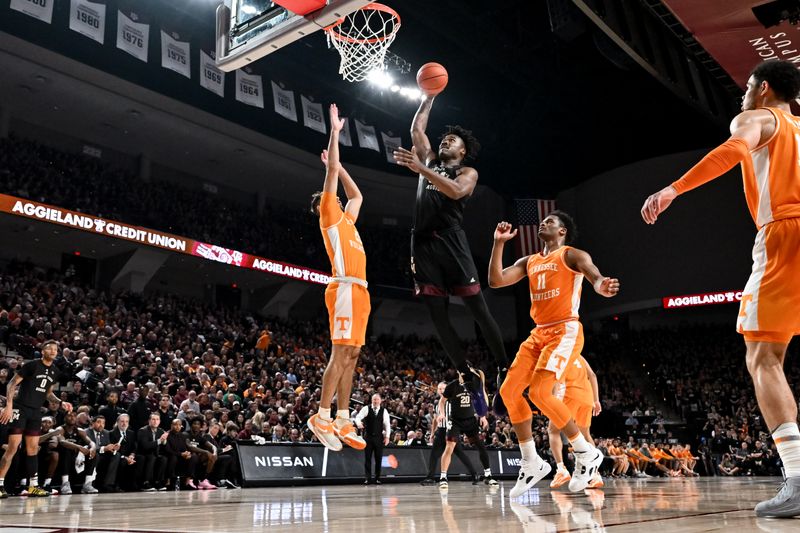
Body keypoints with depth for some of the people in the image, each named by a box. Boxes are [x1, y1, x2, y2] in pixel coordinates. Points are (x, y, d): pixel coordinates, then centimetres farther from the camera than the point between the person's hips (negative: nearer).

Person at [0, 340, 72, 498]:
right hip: (20, 408, -6)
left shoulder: (55, 371, 9)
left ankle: (33, 486, 11)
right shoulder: (32, 365, -10)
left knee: (33, 448, 8)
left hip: (36, 412, 6)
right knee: (13, 446, -11)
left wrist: (61, 402, 7)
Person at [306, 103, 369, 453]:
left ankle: (342, 422, 5)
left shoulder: (346, 220, 26)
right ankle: (322, 418, -12)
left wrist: (338, 166, 39)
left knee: (351, 356, 4)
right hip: (345, 290, -9)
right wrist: (335, 132, 7)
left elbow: (356, 194, 42)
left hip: (359, 291, 9)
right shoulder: (329, 216, 5)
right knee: (341, 354, -14)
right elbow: (331, 171, 1)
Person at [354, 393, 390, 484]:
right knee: (367, 458, -1)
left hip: (379, 437, 1)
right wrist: (359, 423, -32)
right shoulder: (366, 408, -1)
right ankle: (367, 478, 3)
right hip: (368, 436, -1)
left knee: (378, 458, 3)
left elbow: (387, 424, 5)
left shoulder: (384, 411, 3)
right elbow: (358, 417, -9)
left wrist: (387, 436, -2)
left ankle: (377, 478, 11)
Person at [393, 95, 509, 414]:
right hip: (422, 243, 5)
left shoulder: (468, 172, 8)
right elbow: (417, 128, 28)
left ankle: (504, 370, 1)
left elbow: (456, 191, -14)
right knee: (437, 315, 0)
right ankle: (470, 376, 7)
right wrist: (429, 97, 29)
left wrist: (420, 168, -20)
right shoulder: (430, 162, 25)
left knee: (478, 309, -8)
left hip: (450, 240, -5)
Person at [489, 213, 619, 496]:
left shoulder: (572, 255, -2)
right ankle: (531, 463, 7)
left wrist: (603, 286, -45)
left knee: (539, 392, -21)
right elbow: (495, 281, 8)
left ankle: (586, 453, -3)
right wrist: (498, 242, 4)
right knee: (509, 391, -2)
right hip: (538, 333, 8)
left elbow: (596, 277, -19)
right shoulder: (529, 262, 18)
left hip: (565, 331, -8)